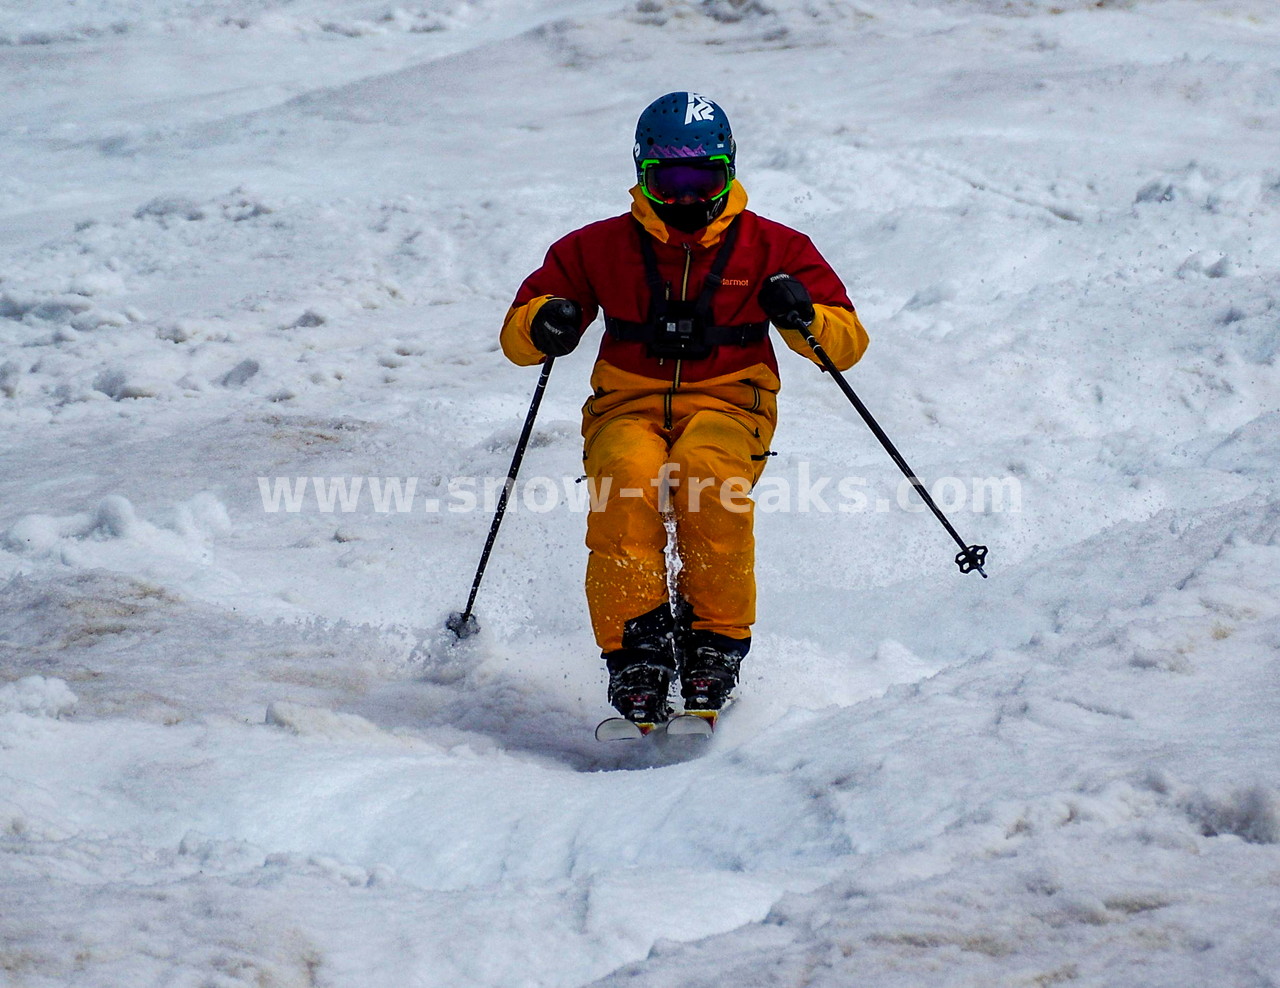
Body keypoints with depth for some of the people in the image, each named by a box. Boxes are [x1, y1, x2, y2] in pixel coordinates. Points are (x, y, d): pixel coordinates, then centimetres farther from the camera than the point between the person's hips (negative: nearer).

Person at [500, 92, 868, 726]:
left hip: (727, 405, -1)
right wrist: (544, 325, -11)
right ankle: (635, 649, -34)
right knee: (628, 480, -35)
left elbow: (848, 341, 7)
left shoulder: (770, 248, 9)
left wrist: (803, 318, -16)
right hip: (628, 406, 1)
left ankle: (716, 647, -28)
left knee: (707, 474, -36)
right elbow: (517, 334, 14)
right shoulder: (599, 248, 12)